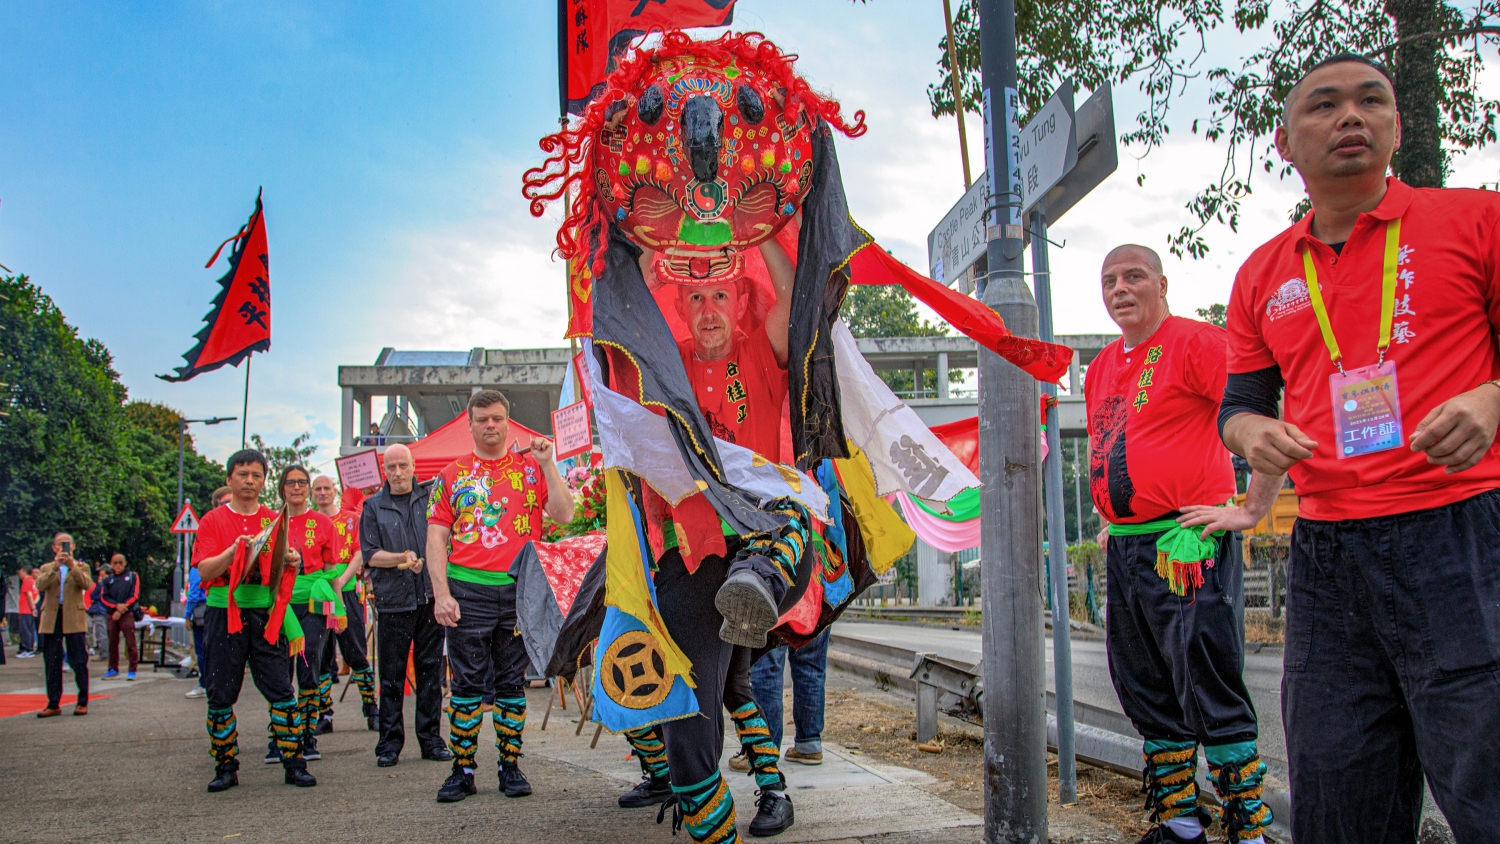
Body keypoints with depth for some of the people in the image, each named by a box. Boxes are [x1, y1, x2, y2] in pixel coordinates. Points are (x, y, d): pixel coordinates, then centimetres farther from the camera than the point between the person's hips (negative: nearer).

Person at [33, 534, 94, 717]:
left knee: (79, 662, -3)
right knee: (52, 664, 5)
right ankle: (53, 704, 11)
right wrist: (55, 566, -17)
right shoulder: (46, 568, 14)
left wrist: (72, 566, -19)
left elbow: (87, 584, -10)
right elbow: (40, 585, -7)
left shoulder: (81, 567, 10)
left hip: (74, 619, -2)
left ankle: (83, 702, 4)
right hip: (51, 619, 2)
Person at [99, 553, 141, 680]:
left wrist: (122, 609, -8)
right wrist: (117, 606, -11)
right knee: (113, 642, 8)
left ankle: (132, 670, -5)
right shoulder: (108, 580, 13)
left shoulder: (132, 576, 6)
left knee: (130, 643, -7)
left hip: (127, 614, -3)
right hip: (112, 615, 3)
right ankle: (113, 669, 18)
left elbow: (135, 596, -1)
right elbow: (103, 597, 5)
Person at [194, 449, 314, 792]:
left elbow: (283, 572, 12)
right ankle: (226, 767, 15)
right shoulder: (213, 520, 5)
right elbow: (204, 571, -5)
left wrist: (292, 562, -11)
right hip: (224, 614, -1)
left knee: (281, 689, -3)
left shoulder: (275, 520, 11)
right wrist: (234, 551, -22)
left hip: (266, 614, 1)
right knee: (220, 695, 3)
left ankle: (294, 763, 2)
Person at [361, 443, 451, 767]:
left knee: (431, 671, 5)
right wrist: (402, 558, -14)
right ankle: (390, 743, 11)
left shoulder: (431, 496, 10)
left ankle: (431, 739, 13)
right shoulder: (374, 507, 7)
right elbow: (369, 554, 0)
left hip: (431, 596, 1)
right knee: (391, 675, 2)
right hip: (393, 602, -1)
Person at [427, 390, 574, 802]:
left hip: (519, 590, 0)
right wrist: (441, 594, -7)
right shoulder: (452, 475, 9)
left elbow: (564, 515, -3)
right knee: (467, 683, 2)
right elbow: (436, 538, 4)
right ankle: (462, 771, 10)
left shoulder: (530, 466, 8)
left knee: (512, 683, 7)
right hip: (468, 590, 0)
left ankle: (510, 767, 16)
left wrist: (547, 464, -8)